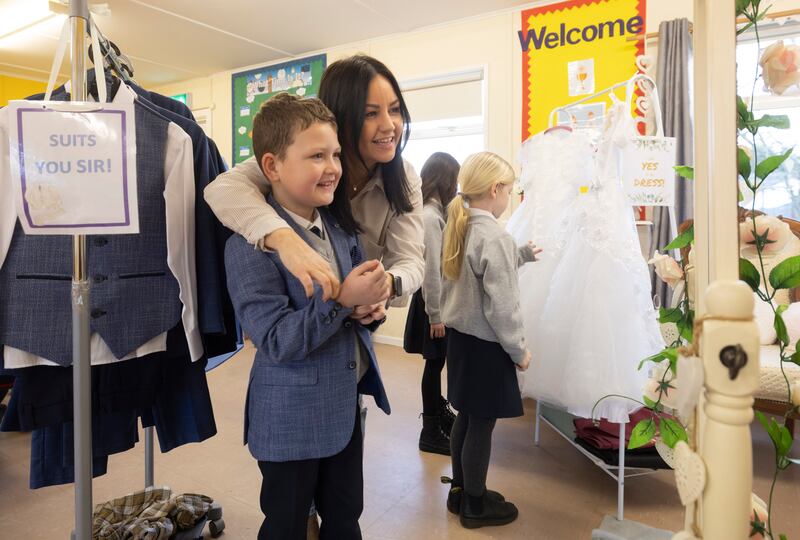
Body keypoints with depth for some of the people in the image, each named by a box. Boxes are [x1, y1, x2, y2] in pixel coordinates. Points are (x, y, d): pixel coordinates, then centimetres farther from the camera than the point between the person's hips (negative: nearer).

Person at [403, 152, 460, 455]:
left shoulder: (435, 212, 10)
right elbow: (431, 271, -21)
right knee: (434, 363, 3)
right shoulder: (430, 217, -20)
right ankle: (431, 432, 18)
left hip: (441, 299, 9)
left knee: (438, 361, 21)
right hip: (433, 302, -9)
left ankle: (439, 412, 40)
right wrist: (435, 315, -18)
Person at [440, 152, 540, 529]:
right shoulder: (494, 236, -21)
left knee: (467, 417, 20)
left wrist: (522, 255, 24)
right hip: (485, 344, -9)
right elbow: (500, 307, -21)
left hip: (460, 336, 9)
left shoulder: (457, 227, 5)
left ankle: (460, 491, 35)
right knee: (482, 424, 7)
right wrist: (519, 350, -9)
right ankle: (475, 505, 25)